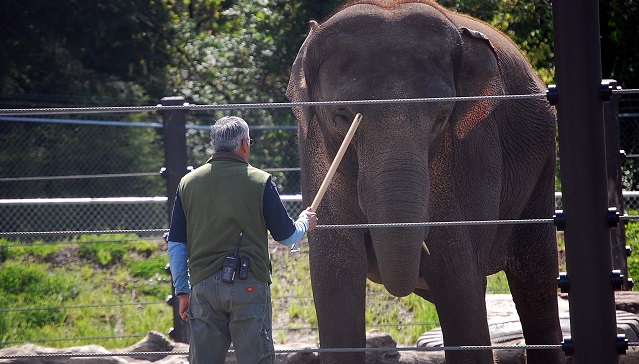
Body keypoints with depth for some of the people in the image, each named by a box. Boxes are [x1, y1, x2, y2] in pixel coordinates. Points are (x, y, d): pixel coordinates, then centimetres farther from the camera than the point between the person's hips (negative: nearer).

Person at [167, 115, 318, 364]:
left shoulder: (188, 183, 8)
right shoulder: (260, 181, -2)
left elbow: (176, 245, 10)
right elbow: (287, 237, 4)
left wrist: (182, 292, 17)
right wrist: (304, 224, 27)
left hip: (203, 284, 3)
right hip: (249, 286, -3)